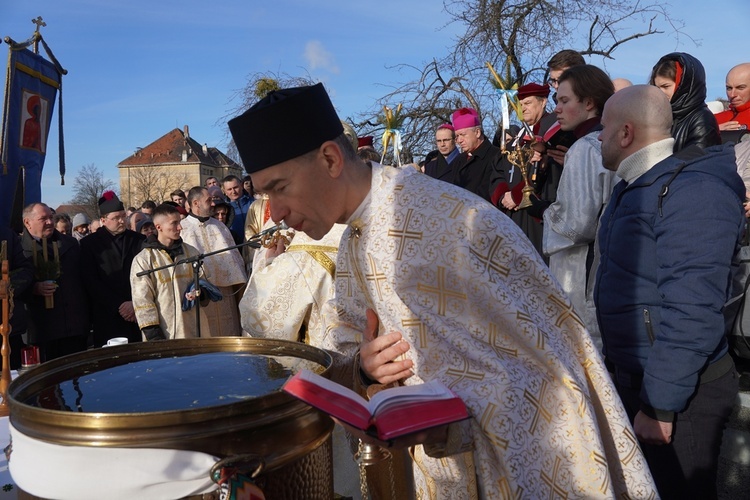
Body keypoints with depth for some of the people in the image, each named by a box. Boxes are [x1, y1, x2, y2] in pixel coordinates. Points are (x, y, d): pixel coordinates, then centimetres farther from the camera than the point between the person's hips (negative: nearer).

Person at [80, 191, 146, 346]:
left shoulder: (139, 240, 11)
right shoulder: (89, 244, 6)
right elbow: (91, 282, -1)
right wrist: (118, 306, -7)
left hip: (138, 315, 1)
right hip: (107, 319, -1)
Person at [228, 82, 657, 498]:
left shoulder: (453, 221, -28)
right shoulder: (354, 248, -2)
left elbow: (545, 353, -23)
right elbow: (342, 352, 4)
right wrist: (363, 365, -17)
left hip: (530, 458, -7)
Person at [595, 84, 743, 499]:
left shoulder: (692, 191, -23)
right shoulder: (636, 186, 9)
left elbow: (691, 313, -28)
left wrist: (660, 404, -24)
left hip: (677, 390, -9)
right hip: (633, 376, 9)